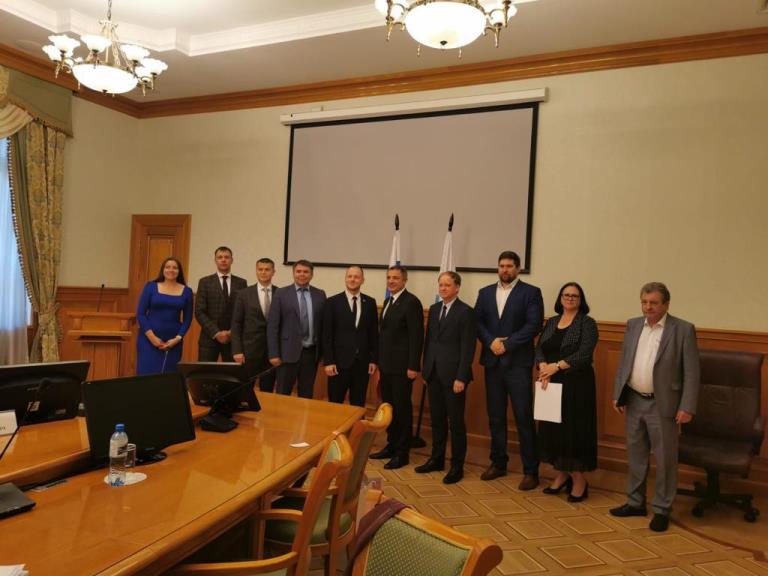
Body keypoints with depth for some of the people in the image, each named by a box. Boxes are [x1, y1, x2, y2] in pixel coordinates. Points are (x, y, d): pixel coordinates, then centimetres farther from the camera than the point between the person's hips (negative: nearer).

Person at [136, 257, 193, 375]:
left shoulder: (186, 291, 4)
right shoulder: (150, 287, 1)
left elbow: (187, 319, 6)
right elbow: (140, 313, -1)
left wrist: (177, 339, -7)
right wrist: (152, 336, -10)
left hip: (173, 341, 1)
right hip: (149, 339, -1)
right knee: (147, 374, -4)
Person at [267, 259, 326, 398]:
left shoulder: (320, 295, 6)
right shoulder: (281, 293, -1)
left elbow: (323, 324, 8)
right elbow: (272, 325, -4)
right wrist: (273, 354, -9)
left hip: (311, 352, 2)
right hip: (288, 352, -2)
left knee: (307, 395, 12)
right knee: (282, 394, 6)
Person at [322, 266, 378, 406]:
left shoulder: (370, 302, 6)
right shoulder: (333, 302, -2)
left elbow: (374, 333, 8)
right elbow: (327, 335, -3)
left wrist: (374, 359, 3)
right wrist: (328, 361, -8)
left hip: (362, 362, 2)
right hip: (339, 361, -2)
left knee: (358, 405, 11)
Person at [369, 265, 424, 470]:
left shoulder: (411, 302, -12)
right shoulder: (388, 301, 15)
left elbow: (417, 336, -16)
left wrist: (413, 366, -19)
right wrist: (380, 364, 17)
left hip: (402, 366, -8)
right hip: (386, 365, 8)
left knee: (402, 409, 2)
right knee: (388, 407, 14)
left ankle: (402, 452, 13)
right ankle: (391, 445, 27)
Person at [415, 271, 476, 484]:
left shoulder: (466, 312, -9)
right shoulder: (434, 309, 11)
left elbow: (467, 348, -12)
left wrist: (461, 377, -15)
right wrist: (425, 367, 9)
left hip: (453, 374, -6)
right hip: (433, 372, 6)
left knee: (456, 421, 4)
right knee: (437, 419, 14)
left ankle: (457, 466, 16)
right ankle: (436, 459, 27)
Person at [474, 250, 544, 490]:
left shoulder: (531, 292, -1)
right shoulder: (485, 292, 12)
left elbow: (534, 325, -10)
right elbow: (477, 322, 6)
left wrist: (507, 344, -14)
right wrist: (491, 342, -11)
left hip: (518, 362, -4)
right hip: (492, 362, 4)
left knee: (524, 418, -1)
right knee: (495, 416, 12)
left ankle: (530, 470, 9)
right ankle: (498, 463, 25)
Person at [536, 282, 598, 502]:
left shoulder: (587, 323, -4)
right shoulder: (551, 322, 12)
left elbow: (584, 354, -15)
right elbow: (539, 349, 4)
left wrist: (557, 366, -20)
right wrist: (543, 368, -14)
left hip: (576, 385, -5)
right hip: (551, 384, 5)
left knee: (574, 428, -1)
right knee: (553, 428, 8)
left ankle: (579, 479, 13)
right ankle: (561, 474, 22)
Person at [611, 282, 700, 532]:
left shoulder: (683, 329, -8)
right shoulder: (633, 325, 6)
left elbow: (692, 372, -9)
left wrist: (687, 407, -13)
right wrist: (618, 394, 5)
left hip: (662, 404, -5)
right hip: (634, 401, 5)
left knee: (665, 459, 7)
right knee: (636, 455, 15)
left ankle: (662, 509, 22)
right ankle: (635, 502, 30)